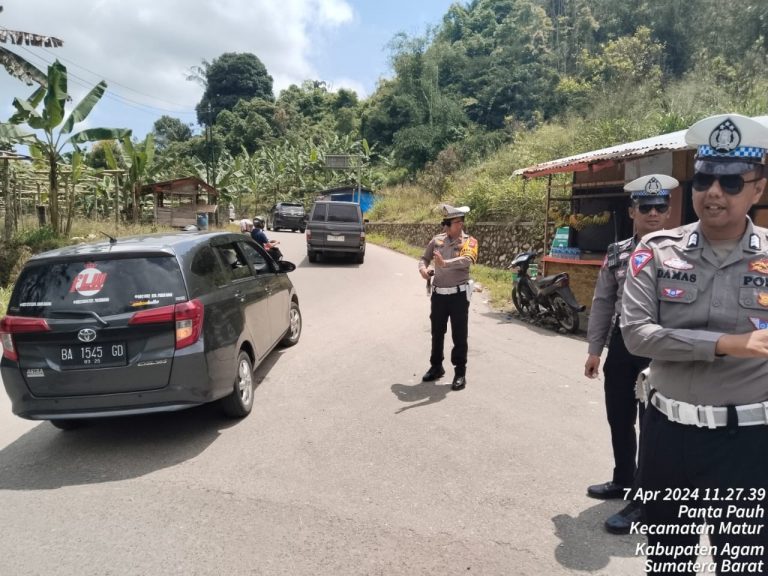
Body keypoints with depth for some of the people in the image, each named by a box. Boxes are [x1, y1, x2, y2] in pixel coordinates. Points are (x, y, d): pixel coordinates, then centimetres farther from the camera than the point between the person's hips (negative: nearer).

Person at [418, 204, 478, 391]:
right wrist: (423, 268, -15)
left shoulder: (469, 242, -7)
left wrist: (445, 263, -42)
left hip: (458, 294, -4)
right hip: (438, 294, 5)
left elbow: (466, 260, -26)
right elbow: (424, 258, 9)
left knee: (459, 335, 2)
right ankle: (436, 367, 31)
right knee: (437, 333, 15)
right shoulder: (437, 240, 7)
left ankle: (460, 373, 12)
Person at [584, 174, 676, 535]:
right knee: (618, 419, 17)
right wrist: (594, 349, 7)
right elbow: (602, 302, 8)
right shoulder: (617, 253, 6)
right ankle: (623, 481, 39)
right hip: (621, 344, 5)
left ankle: (643, 502, 19)